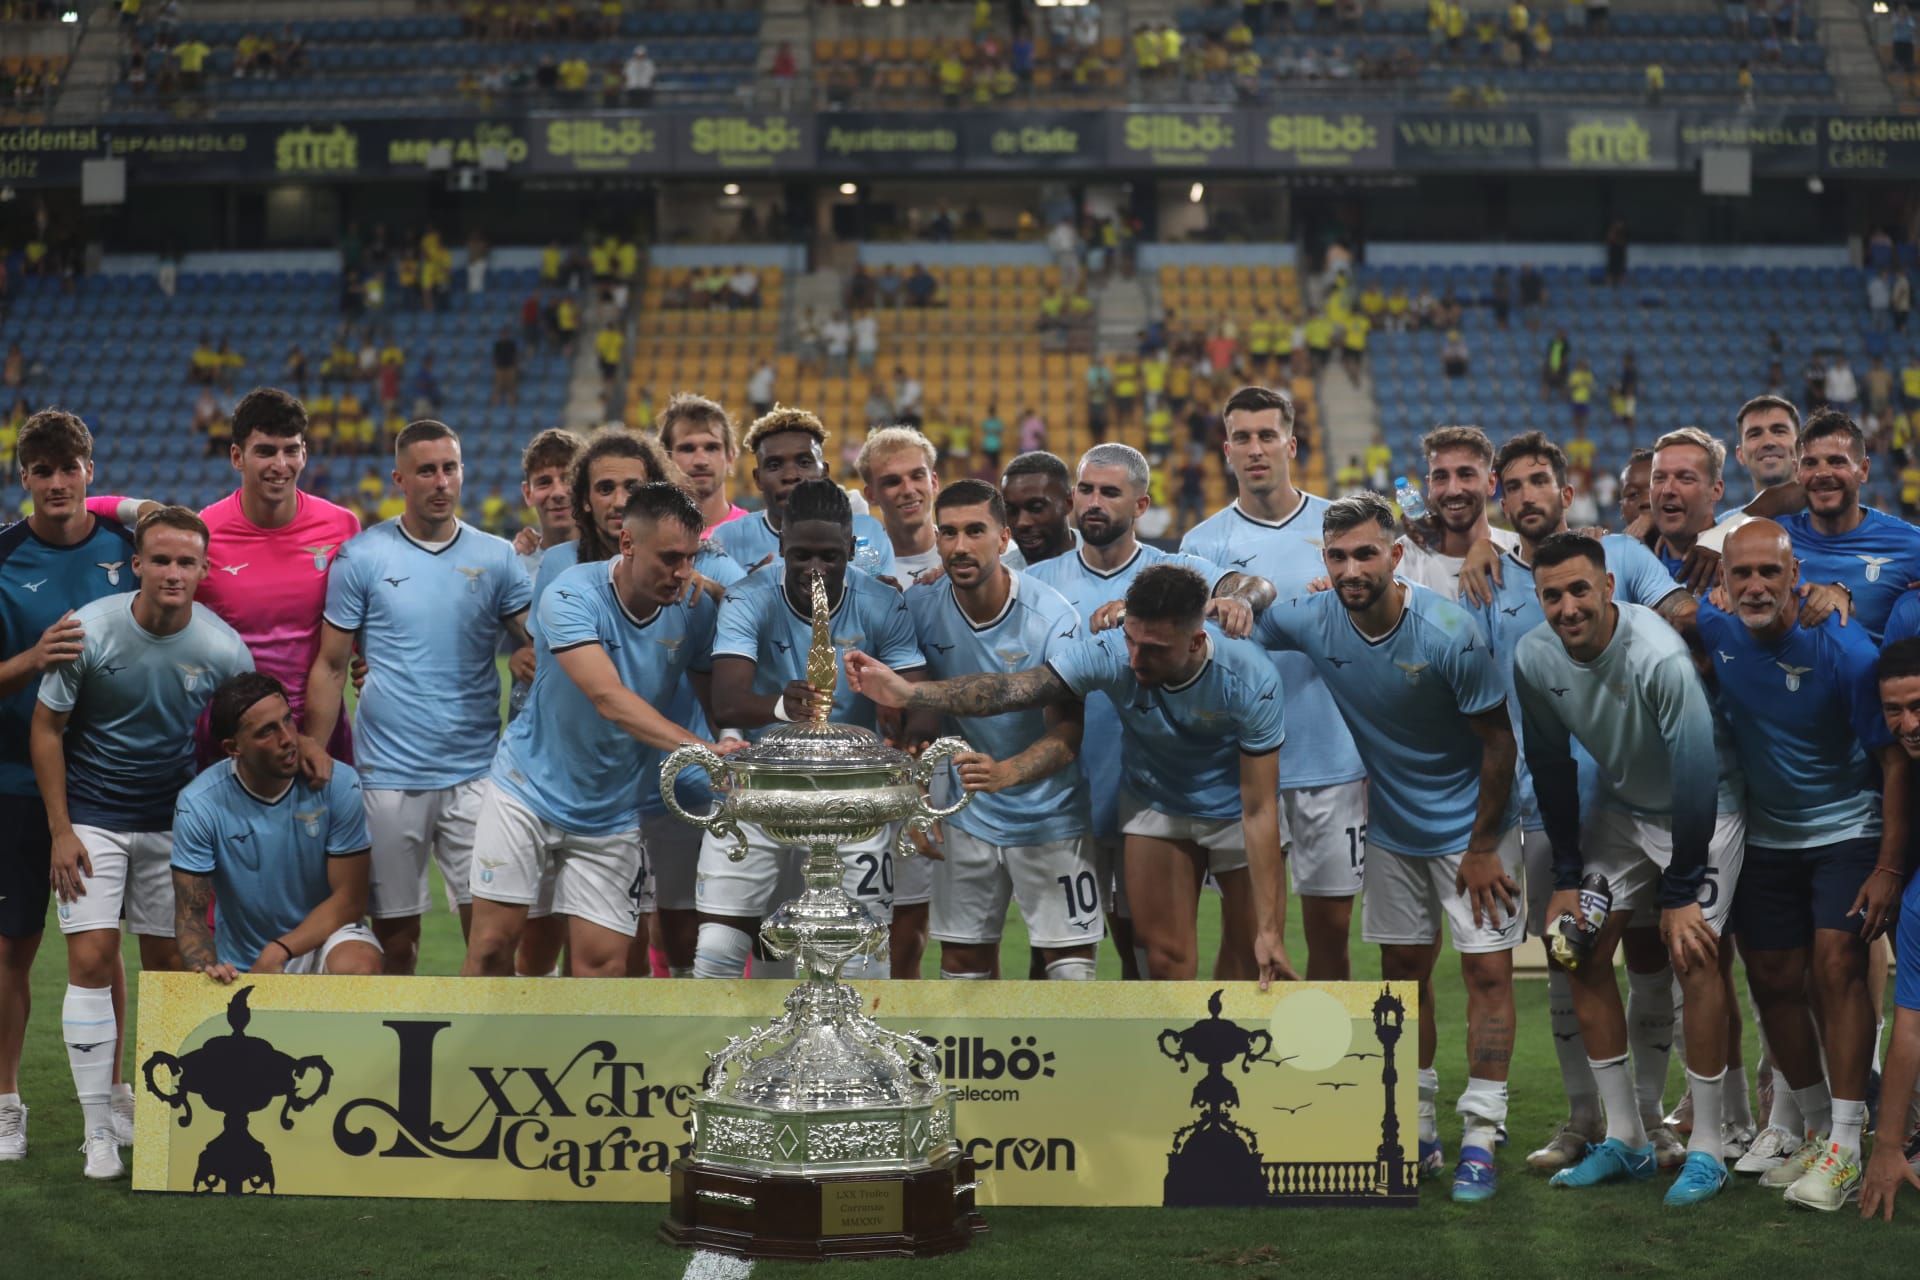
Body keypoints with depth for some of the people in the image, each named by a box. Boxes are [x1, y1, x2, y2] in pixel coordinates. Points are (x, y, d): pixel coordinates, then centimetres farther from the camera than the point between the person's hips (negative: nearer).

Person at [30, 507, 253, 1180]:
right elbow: (45, 728, -4)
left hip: (175, 816, 2)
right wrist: (60, 829, -8)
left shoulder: (224, 648, -9)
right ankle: (98, 1130, -5)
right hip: (92, 817, -2)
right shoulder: (89, 631, -13)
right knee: (92, 959, -11)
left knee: (169, 964, 5)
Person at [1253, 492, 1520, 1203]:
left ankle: (1479, 1139, -1)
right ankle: (1417, 1135, 18)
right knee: (1402, 970, 8)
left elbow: (1498, 741, -15)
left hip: (1471, 824, -4)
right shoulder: (1310, 621, -12)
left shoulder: (1449, 633, -25)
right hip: (1391, 827, 5)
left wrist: (1482, 847, -12)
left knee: (1488, 968, -7)